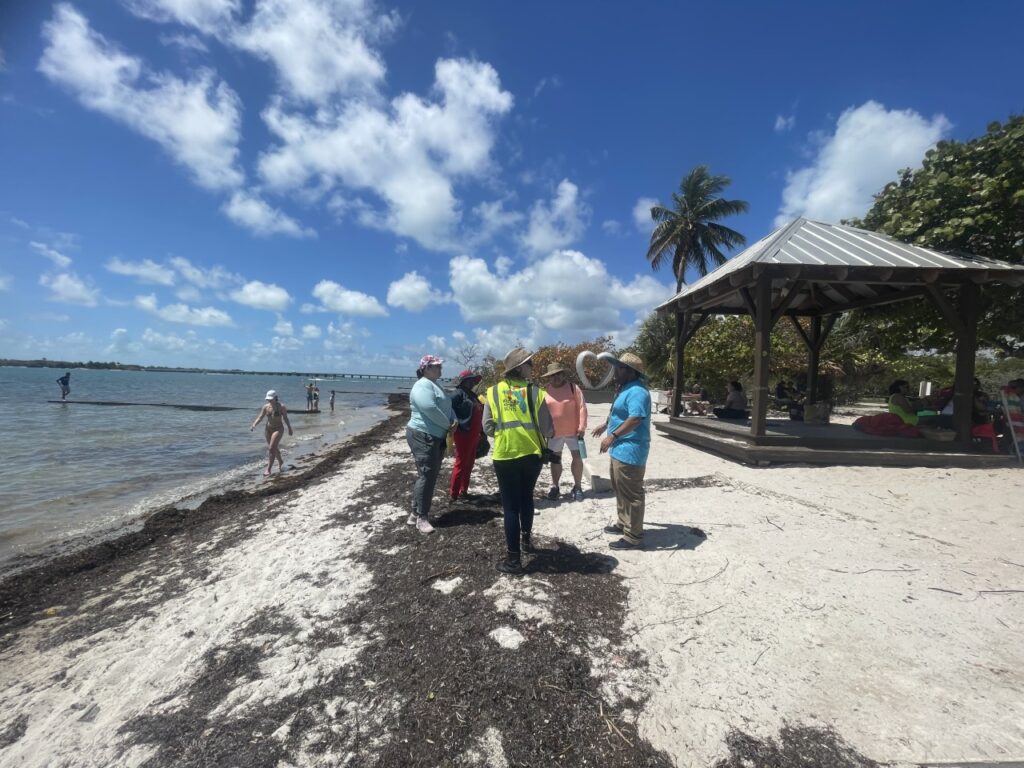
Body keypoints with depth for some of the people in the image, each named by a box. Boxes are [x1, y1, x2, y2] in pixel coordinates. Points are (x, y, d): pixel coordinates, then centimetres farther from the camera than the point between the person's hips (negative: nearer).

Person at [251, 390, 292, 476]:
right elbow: (260, 417, 0)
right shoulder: (265, 407, 0)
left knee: (271, 448, -14)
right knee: (275, 448, 19)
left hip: (278, 429, -5)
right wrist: (253, 425, -17)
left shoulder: (281, 406, -10)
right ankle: (280, 463, 42)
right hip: (268, 429, 5)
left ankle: (268, 470, -12)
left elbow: (285, 418, -2)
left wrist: (289, 429, 5)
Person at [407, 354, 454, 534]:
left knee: (430, 476, 13)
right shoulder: (423, 385, -14)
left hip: (435, 437, 11)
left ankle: (416, 513, 22)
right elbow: (430, 409, -27)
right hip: (423, 436, -10)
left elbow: (446, 406, 18)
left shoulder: (434, 385, 19)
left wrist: (454, 421, -2)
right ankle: (421, 517, 0)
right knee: (426, 476, -8)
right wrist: (448, 424, -14)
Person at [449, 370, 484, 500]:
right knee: (461, 464, -4)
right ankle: (453, 494, 4)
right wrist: (456, 423, -22)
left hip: (473, 435, 9)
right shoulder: (458, 394, -11)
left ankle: (463, 490, 27)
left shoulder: (471, 395, 17)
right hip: (463, 435, -9)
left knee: (469, 463, 16)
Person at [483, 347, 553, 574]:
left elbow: (488, 428, -1)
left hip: (504, 455, -1)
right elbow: (547, 429, -4)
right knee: (526, 498, 24)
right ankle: (526, 539, 41)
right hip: (531, 454, 1)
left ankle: (513, 559, 10)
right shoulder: (535, 392, -5)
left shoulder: (493, 392, -3)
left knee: (510, 506, 7)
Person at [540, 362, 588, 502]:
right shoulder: (545, 390, -1)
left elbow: (582, 408, -8)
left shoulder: (573, 387, -7)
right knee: (555, 459, 13)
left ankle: (577, 487, 20)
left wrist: (581, 428, -12)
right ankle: (554, 486, 27)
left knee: (577, 458, 5)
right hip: (554, 432, 2)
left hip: (573, 431, -1)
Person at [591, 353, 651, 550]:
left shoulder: (637, 391, -21)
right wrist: (605, 425, 36)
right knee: (620, 491, 22)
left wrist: (612, 436, -31)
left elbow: (635, 418, -32)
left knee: (631, 494, -2)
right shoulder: (626, 388, 15)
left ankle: (633, 537, 8)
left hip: (629, 452, -11)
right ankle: (623, 524, 37)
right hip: (620, 450, 11)